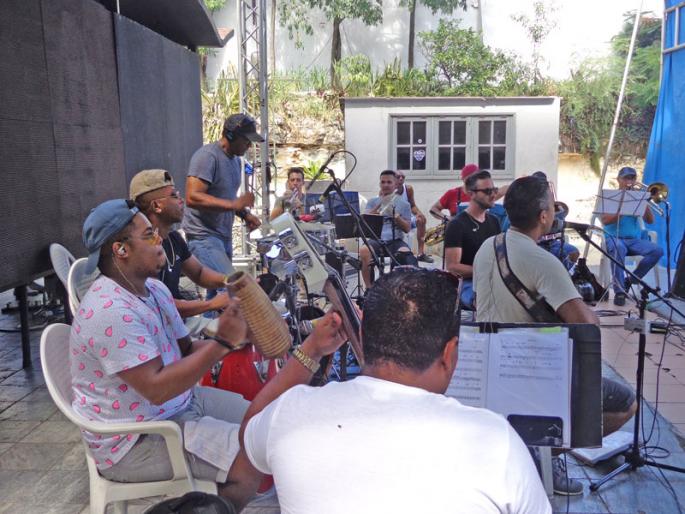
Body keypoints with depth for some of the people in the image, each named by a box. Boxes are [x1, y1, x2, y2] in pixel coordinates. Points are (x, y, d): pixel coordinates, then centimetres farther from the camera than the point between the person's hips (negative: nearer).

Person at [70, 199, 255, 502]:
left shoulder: (154, 289, 4)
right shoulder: (110, 311, -27)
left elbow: (186, 350, 8)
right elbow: (157, 389, -31)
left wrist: (234, 338, -10)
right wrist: (222, 343, -29)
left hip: (181, 405, 10)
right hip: (133, 442, -9)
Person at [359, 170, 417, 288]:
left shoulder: (404, 204, 14)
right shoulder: (373, 202, 16)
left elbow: (407, 228, 5)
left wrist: (395, 215, -11)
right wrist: (380, 204, -9)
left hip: (396, 240, 0)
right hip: (376, 239, 1)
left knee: (405, 253, -36)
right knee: (363, 251, -34)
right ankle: (369, 288, -21)